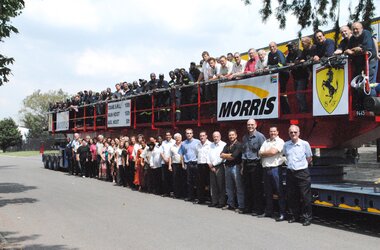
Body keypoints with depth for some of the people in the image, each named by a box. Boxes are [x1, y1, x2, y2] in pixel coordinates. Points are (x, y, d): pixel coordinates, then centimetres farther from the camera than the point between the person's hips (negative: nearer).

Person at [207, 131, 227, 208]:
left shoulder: (223, 145, -4)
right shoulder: (211, 145, 19)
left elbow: (221, 157, -12)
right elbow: (208, 156, 15)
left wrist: (213, 164, -7)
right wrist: (210, 165, 0)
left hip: (220, 167, -6)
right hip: (212, 167, 6)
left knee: (221, 186, -5)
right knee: (213, 185, 7)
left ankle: (221, 202, 0)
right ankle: (214, 202, 13)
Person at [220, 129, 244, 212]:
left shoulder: (238, 145, -7)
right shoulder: (227, 145, 16)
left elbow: (233, 156, -15)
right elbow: (221, 155, 5)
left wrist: (226, 155, 2)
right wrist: (230, 155, -7)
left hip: (236, 167, -7)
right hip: (227, 167, 7)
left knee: (239, 187, -5)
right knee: (229, 187, 13)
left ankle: (241, 206, -2)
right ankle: (230, 204, 23)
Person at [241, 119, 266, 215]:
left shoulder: (260, 136, -7)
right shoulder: (245, 137, 14)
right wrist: (243, 166, 16)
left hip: (255, 165, -6)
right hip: (246, 164, 6)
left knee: (257, 188, -1)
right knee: (247, 187, 10)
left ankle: (258, 209, 6)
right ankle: (248, 208, 20)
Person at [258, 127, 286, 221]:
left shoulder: (280, 141, -1)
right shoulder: (266, 142, 18)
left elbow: (273, 151, -14)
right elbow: (260, 154, 9)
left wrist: (264, 153, 1)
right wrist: (269, 153, -6)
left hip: (275, 168, -6)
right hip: (266, 169, 6)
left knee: (279, 191, -4)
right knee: (267, 192, 12)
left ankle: (282, 213, 0)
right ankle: (268, 211, 22)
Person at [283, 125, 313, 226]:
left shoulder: (305, 144, -3)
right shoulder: (286, 145, 7)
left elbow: (309, 158, 6)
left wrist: (301, 165, 6)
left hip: (302, 173, -4)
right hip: (290, 172, 4)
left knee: (305, 196, -2)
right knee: (291, 196, 9)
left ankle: (307, 217, 6)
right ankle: (293, 216, 22)